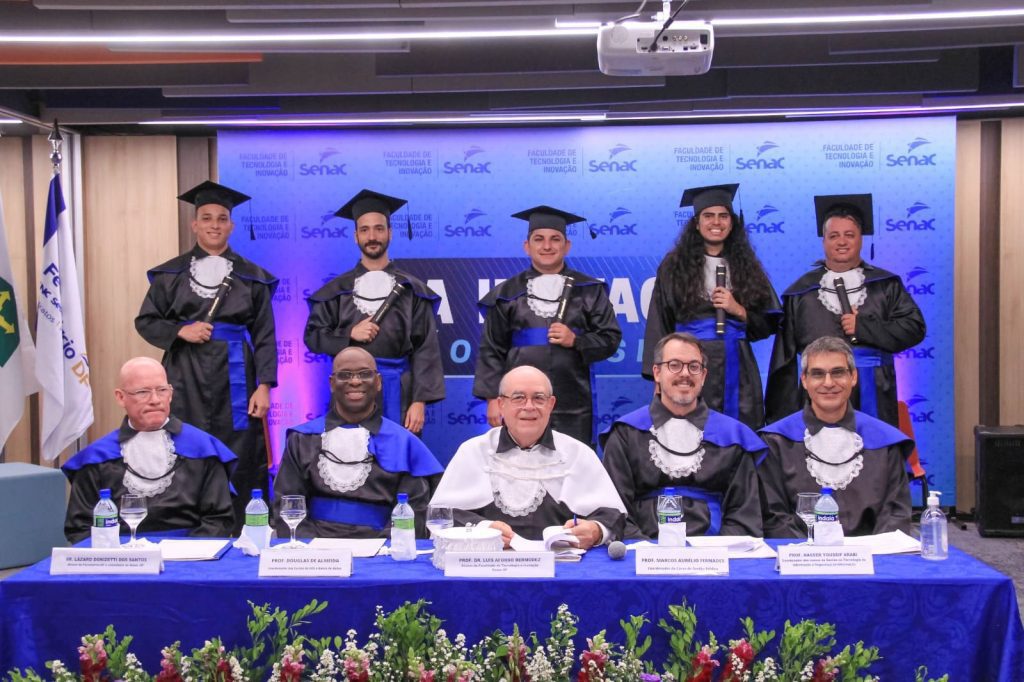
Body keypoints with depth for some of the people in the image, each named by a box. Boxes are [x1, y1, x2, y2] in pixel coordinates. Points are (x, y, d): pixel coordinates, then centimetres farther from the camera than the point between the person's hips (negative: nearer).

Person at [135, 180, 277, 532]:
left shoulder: (251, 277, 6)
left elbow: (265, 337, 4)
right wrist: (180, 331, -8)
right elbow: (145, 321, 11)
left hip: (234, 381, 0)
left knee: (236, 465, -1)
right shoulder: (171, 274, 8)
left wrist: (264, 386, -6)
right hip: (186, 381, 0)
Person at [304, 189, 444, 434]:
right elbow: (312, 336, 9)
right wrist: (349, 335, -8)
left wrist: (419, 402, -10)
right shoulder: (337, 290, 8)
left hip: (398, 396, -1)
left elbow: (425, 349, -1)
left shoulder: (411, 290, 3)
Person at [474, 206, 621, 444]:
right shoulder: (507, 293, 8)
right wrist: (493, 398, -2)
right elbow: (491, 350, 6)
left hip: (573, 407, 0)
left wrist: (575, 340, -10)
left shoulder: (589, 291, 8)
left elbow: (610, 339, 8)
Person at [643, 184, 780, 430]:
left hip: (737, 372, 2)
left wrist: (739, 311, -7)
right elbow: (659, 325, 2)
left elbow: (768, 325, 11)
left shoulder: (746, 266, 11)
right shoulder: (674, 266, 4)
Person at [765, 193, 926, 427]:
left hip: (872, 397, 0)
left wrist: (862, 328, -10)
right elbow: (785, 353, 7)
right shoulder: (801, 291, 10)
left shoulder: (886, 285, 10)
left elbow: (914, 328, 1)